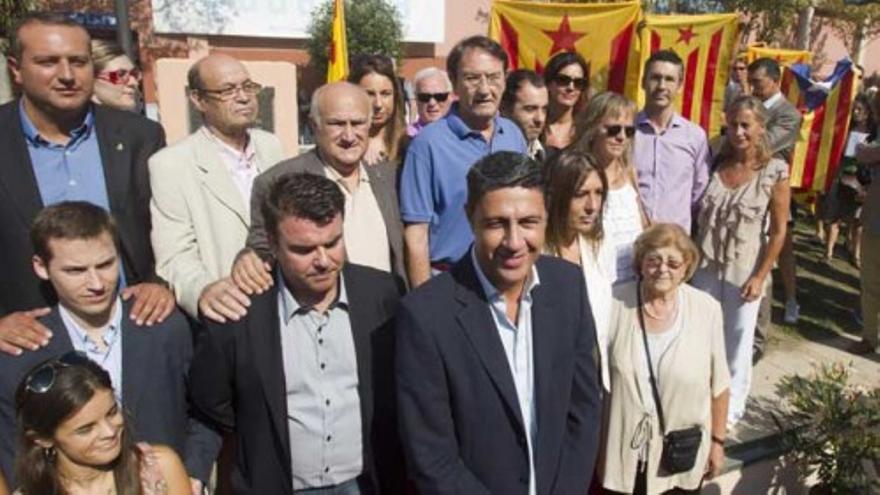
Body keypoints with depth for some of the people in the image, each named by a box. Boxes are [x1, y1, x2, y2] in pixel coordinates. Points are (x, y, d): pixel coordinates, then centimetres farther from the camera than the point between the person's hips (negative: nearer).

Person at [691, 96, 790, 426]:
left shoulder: (775, 172, -9)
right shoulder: (717, 164, -1)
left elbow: (779, 231, -7)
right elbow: (698, 215, 3)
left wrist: (760, 276, -10)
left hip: (743, 272, -3)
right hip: (705, 268, 3)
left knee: (737, 341, 11)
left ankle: (730, 408, 30)